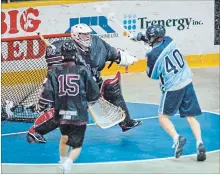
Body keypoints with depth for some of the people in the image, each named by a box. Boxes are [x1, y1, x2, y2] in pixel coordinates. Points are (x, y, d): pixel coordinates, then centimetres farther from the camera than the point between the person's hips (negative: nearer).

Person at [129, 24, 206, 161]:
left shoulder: (153, 55, -14)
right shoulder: (169, 40, 2)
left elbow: (152, 75, 0)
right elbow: (158, 39, 26)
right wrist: (138, 36, 27)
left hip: (172, 88, -6)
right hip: (187, 82, 6)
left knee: (163, 117, 10)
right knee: (190, 116, 9)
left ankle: (176, 138, -13)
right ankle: (199, 143, -7)